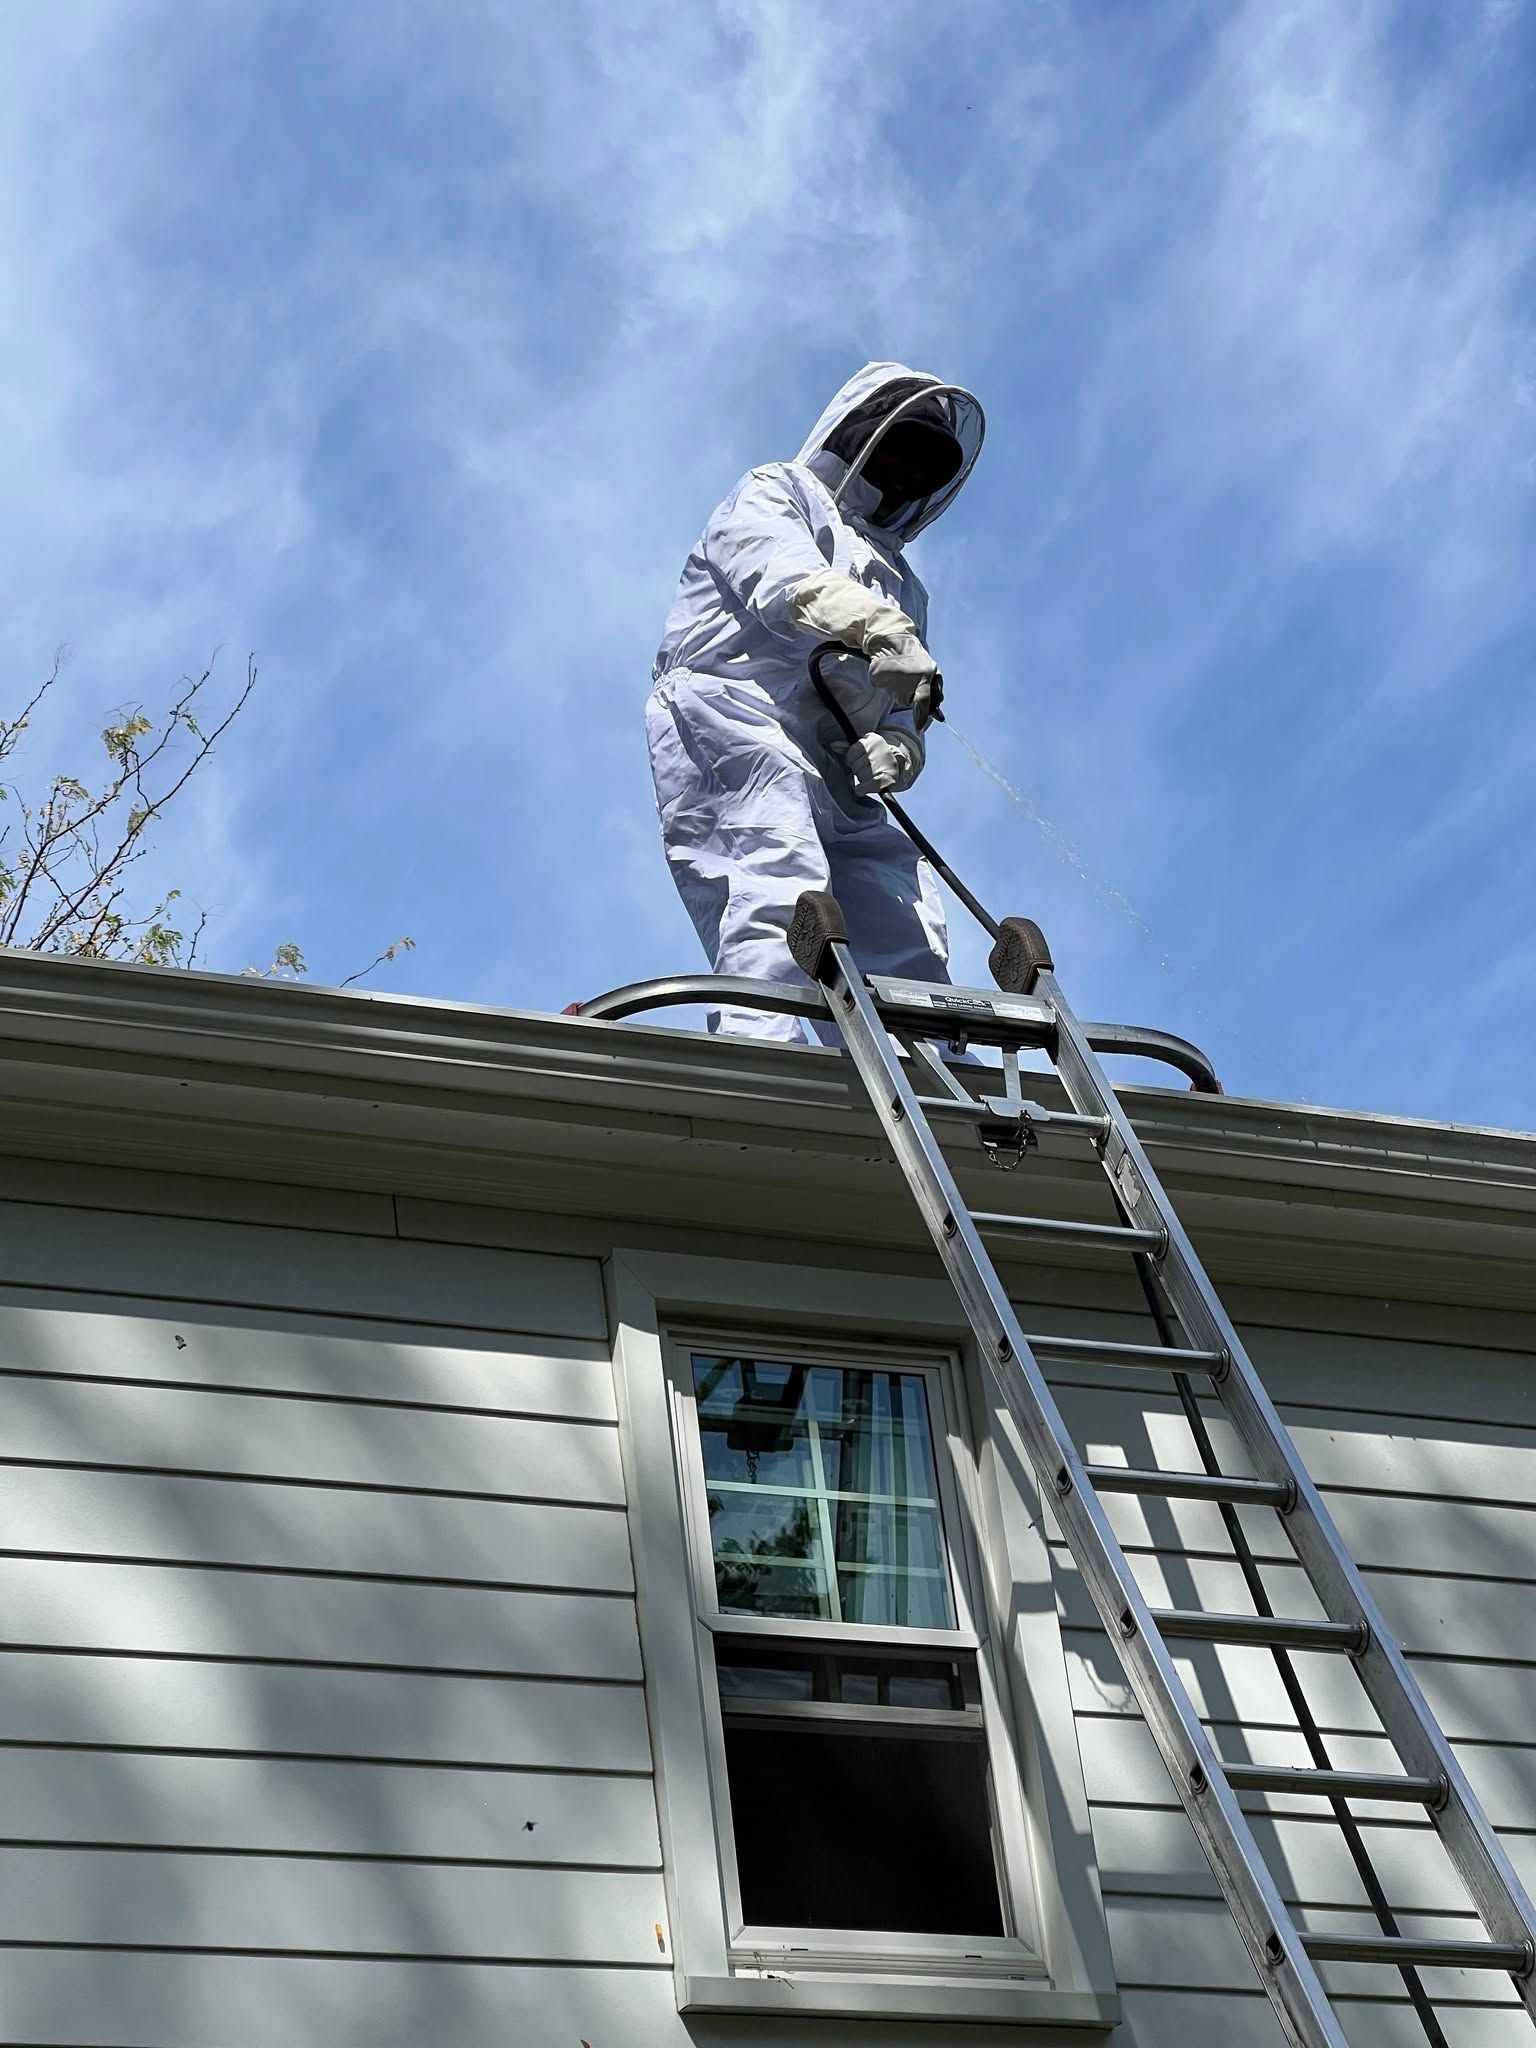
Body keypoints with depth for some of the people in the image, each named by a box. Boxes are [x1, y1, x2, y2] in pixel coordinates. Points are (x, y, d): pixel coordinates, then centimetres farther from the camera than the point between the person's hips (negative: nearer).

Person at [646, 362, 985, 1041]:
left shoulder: (901, 582, 39)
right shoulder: (775, 491, 22)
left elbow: (903, 710, 23)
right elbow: (781, 574, -4)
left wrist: (897, 748, -4)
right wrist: (879, 627, -25)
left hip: (834, 778, 7)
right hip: (729, 709, -7)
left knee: (912, 943, -14)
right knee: (777, 889, -31)